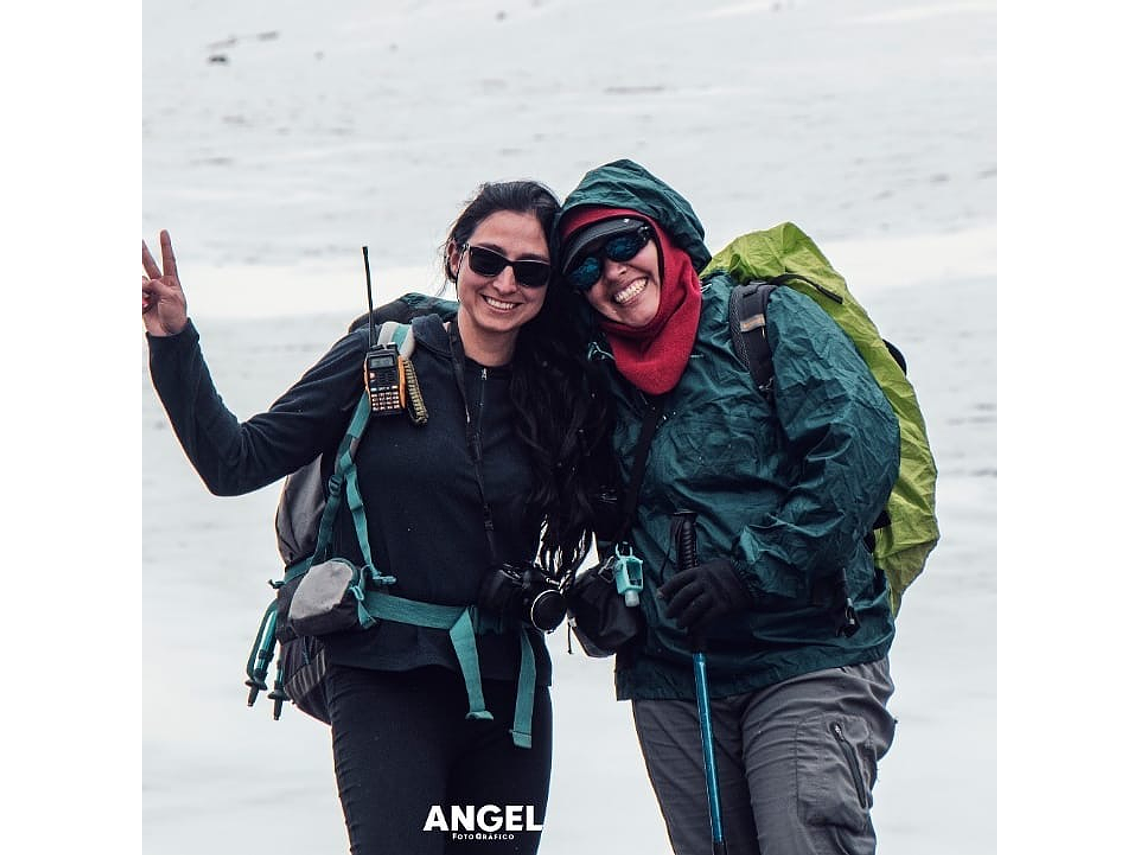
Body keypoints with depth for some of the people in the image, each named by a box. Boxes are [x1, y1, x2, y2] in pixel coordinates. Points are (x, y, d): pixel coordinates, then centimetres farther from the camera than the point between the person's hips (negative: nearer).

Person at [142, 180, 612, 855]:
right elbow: (236, 464, -4)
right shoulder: (384, 359, -2)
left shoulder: (560, 397, 6)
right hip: (386, 684, -4)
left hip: (510, 691, 4)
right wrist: (174, 343, -11)